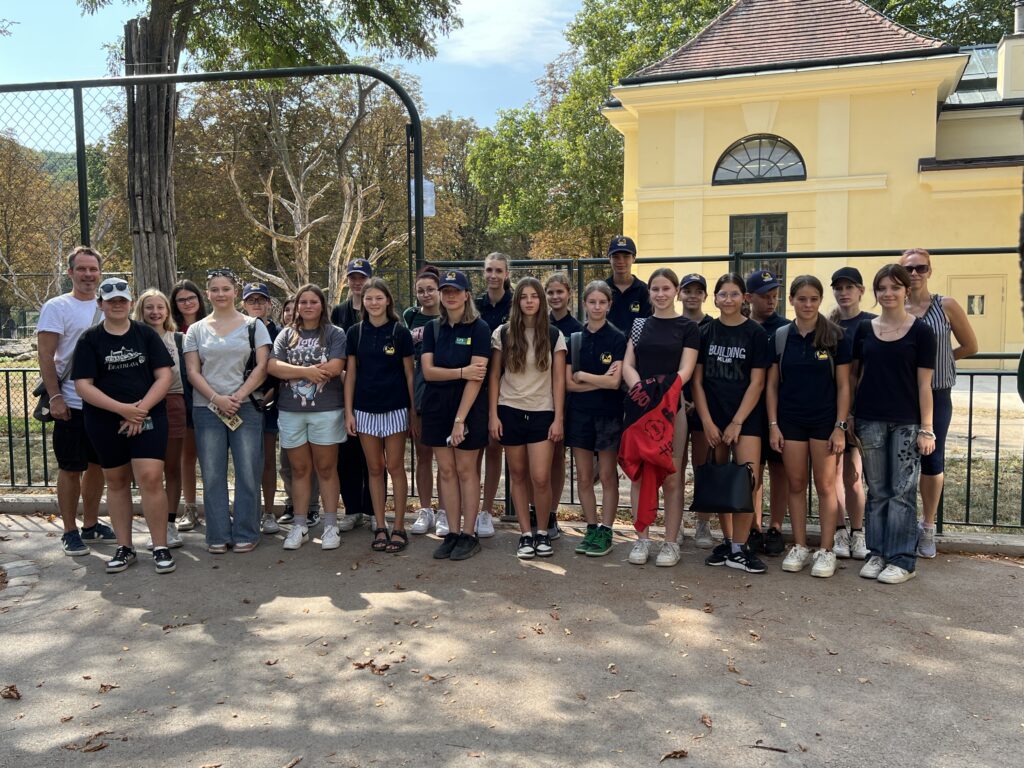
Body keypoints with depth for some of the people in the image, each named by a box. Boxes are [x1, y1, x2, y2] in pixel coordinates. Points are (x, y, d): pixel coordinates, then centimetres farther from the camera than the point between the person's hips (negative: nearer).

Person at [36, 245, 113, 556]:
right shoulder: (56, 307, -5)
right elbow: (45, 355, -9)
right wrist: (54, 397, -16)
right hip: (71, 404, -5)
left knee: (97, 464, 13)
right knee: (70, 468, 2)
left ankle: (91, 524, 26)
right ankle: (70, 531, 14)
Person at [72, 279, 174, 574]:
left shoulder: (146, 334, 3)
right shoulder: (89, 340, 2)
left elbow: (164, 376, -2)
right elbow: (83, 385, -6)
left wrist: (141, 409, -14)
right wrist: (122, 408, -16)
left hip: (148, 417, -1)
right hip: (105, 422, 1)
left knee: (150, 478, -11)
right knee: (116, 482, 10)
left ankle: (160, 547, -1)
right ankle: (124, 547, 20)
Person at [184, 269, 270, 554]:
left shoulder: (253, 325, 5)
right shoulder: (196, 330, 11)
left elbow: (262, 367, -2)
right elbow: (193, 372, 4)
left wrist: (238, 397, -12)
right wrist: (217, 399, -10)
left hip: (246, 407, -2)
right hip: (207, 409, 2)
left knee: (248, 472, 0)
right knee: (212, 475, 4)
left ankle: (246, 533, 11)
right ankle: (218, 535, 14)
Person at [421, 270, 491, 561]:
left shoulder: (479, 328, -7)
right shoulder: (433, 328, 7)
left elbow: (477, 377, -14)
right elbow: (427, 371, -2)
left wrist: (460, 419, -18)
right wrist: (462, 372, -17)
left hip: (468, 406, -4)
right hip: (436, 406, 4)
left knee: (466, 470, 1)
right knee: (445, 470, 7)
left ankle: (469, 534, 12)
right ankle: (452, 533, 17)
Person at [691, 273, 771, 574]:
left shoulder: (755, 333, 0)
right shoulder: (705, 332, 5)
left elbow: (757, 383, -3)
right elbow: (697, 380, 4)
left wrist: (737, 423, -8)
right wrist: (707, 422, -4)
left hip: (745, 417, -2)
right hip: (710, 417, 2)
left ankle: (739, 549, -1)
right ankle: (727, 541, 19)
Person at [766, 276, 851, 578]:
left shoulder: (834, 336, -3)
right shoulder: (780, 336, 2)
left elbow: (843, 385, -2)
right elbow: (772, 385, 4)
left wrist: (840, 426, -8)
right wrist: (773, 424, -1)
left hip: (825, 420, -2)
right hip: (790, 420, 2)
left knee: (825, 485, 3)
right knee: (796, 484, 8)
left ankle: (826, 551, 12)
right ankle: (799, 547, 19)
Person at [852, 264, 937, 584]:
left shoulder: (921, 331, -1)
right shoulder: (864, 330, 7)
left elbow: (924, 384, -3)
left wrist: (926, 429, -6)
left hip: (907, 423, -3)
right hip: (870, 421, 3)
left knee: (902, 492, 0)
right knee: (877, 491, 10)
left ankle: (902, 560, 9)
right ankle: (878, 553, 19)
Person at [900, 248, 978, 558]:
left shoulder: (946, 306, -3)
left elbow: (970, 346, 5)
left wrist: (938, 358, 8)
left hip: (936, 396, -1)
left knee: (932, 460, 5)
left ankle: (927, 529, 20)